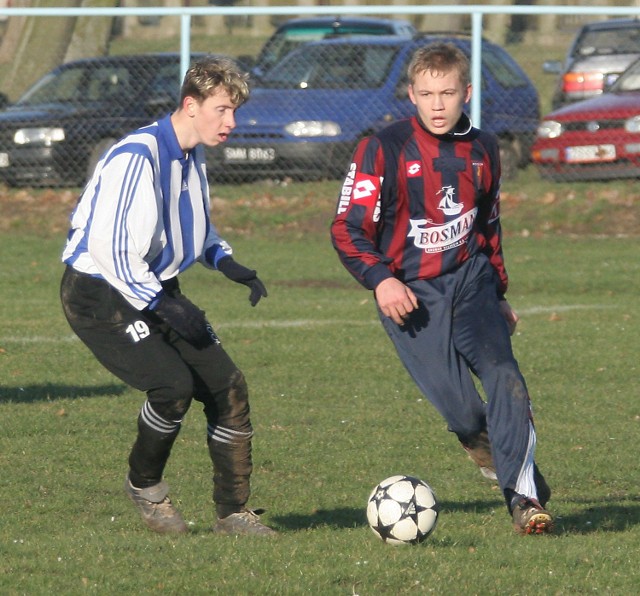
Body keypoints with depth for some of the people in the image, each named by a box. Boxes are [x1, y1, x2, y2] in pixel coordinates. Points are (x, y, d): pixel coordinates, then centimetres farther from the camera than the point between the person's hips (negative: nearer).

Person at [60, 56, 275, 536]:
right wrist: (162, 305, -26)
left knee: (228, 385, -1)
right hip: (100, 293, -9)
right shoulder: (137, 157, -22)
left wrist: (229, 265, 6)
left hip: (156, 290, 9)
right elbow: (111, 247, -27)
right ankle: (145, 486, 2)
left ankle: (234, 512, 9)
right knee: (174, 384, -25)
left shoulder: (192, 156, 8)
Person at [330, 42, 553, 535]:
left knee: (502, 373, -22)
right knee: (461, 411, -14)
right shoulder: (384, 149, -5)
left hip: (469, 279, 3)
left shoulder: (482, 150, 10)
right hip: (409, 295, -3)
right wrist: (381, 280, -20)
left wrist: (499, 293, 26)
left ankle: (523, 493, -22)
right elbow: (348, 228, -6)